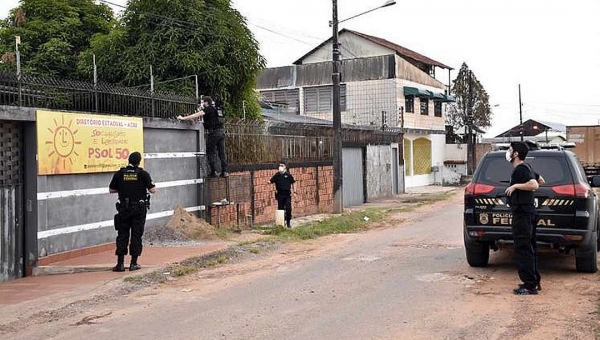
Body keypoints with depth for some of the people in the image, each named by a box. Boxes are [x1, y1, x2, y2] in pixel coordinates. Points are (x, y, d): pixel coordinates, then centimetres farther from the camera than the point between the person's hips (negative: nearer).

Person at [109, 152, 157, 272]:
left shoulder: (119, 174, 0)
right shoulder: (143, 174, -6)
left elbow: (111, 190, 7)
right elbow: (153, 190, -6)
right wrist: (152, 185, 16)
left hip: (124, 209, 1)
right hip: (139, 209, -1)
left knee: (122, 235, 7)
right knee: (136, 236, 5)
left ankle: (120, 263, 4)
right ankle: (134, 263, 6)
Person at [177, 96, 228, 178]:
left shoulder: (208, 109, -6)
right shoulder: (214, 109, 21)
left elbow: (197, 115, -13)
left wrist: (183, 118, -13)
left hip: (213, 132, -8)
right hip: (221, 131, 8)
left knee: (211, 152, 1)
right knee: (222, 152, 6)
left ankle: (213, 172, 0)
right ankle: (224, 171, 3)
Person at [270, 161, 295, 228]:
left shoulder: (288, 175, -2)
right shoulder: (277, 175, 2)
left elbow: (292, 183, 7)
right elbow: (271, 181, 0)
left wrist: (292, 191, 2)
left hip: (287, 194, -2)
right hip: (280, 195, 2)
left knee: (288, 209, -5)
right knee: (280, 209, 6)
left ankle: (288, 222, 7)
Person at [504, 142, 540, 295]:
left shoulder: (520, 169, -16)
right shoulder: (525, 168, 16)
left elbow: (534, 185, -31)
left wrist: (515, 186, -24)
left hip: (522, 213, -11)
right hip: (527, 212, 11)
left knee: (523, 249, -8)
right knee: (529, 249, 16)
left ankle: (529, 285, -6)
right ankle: (534, 282, 23)